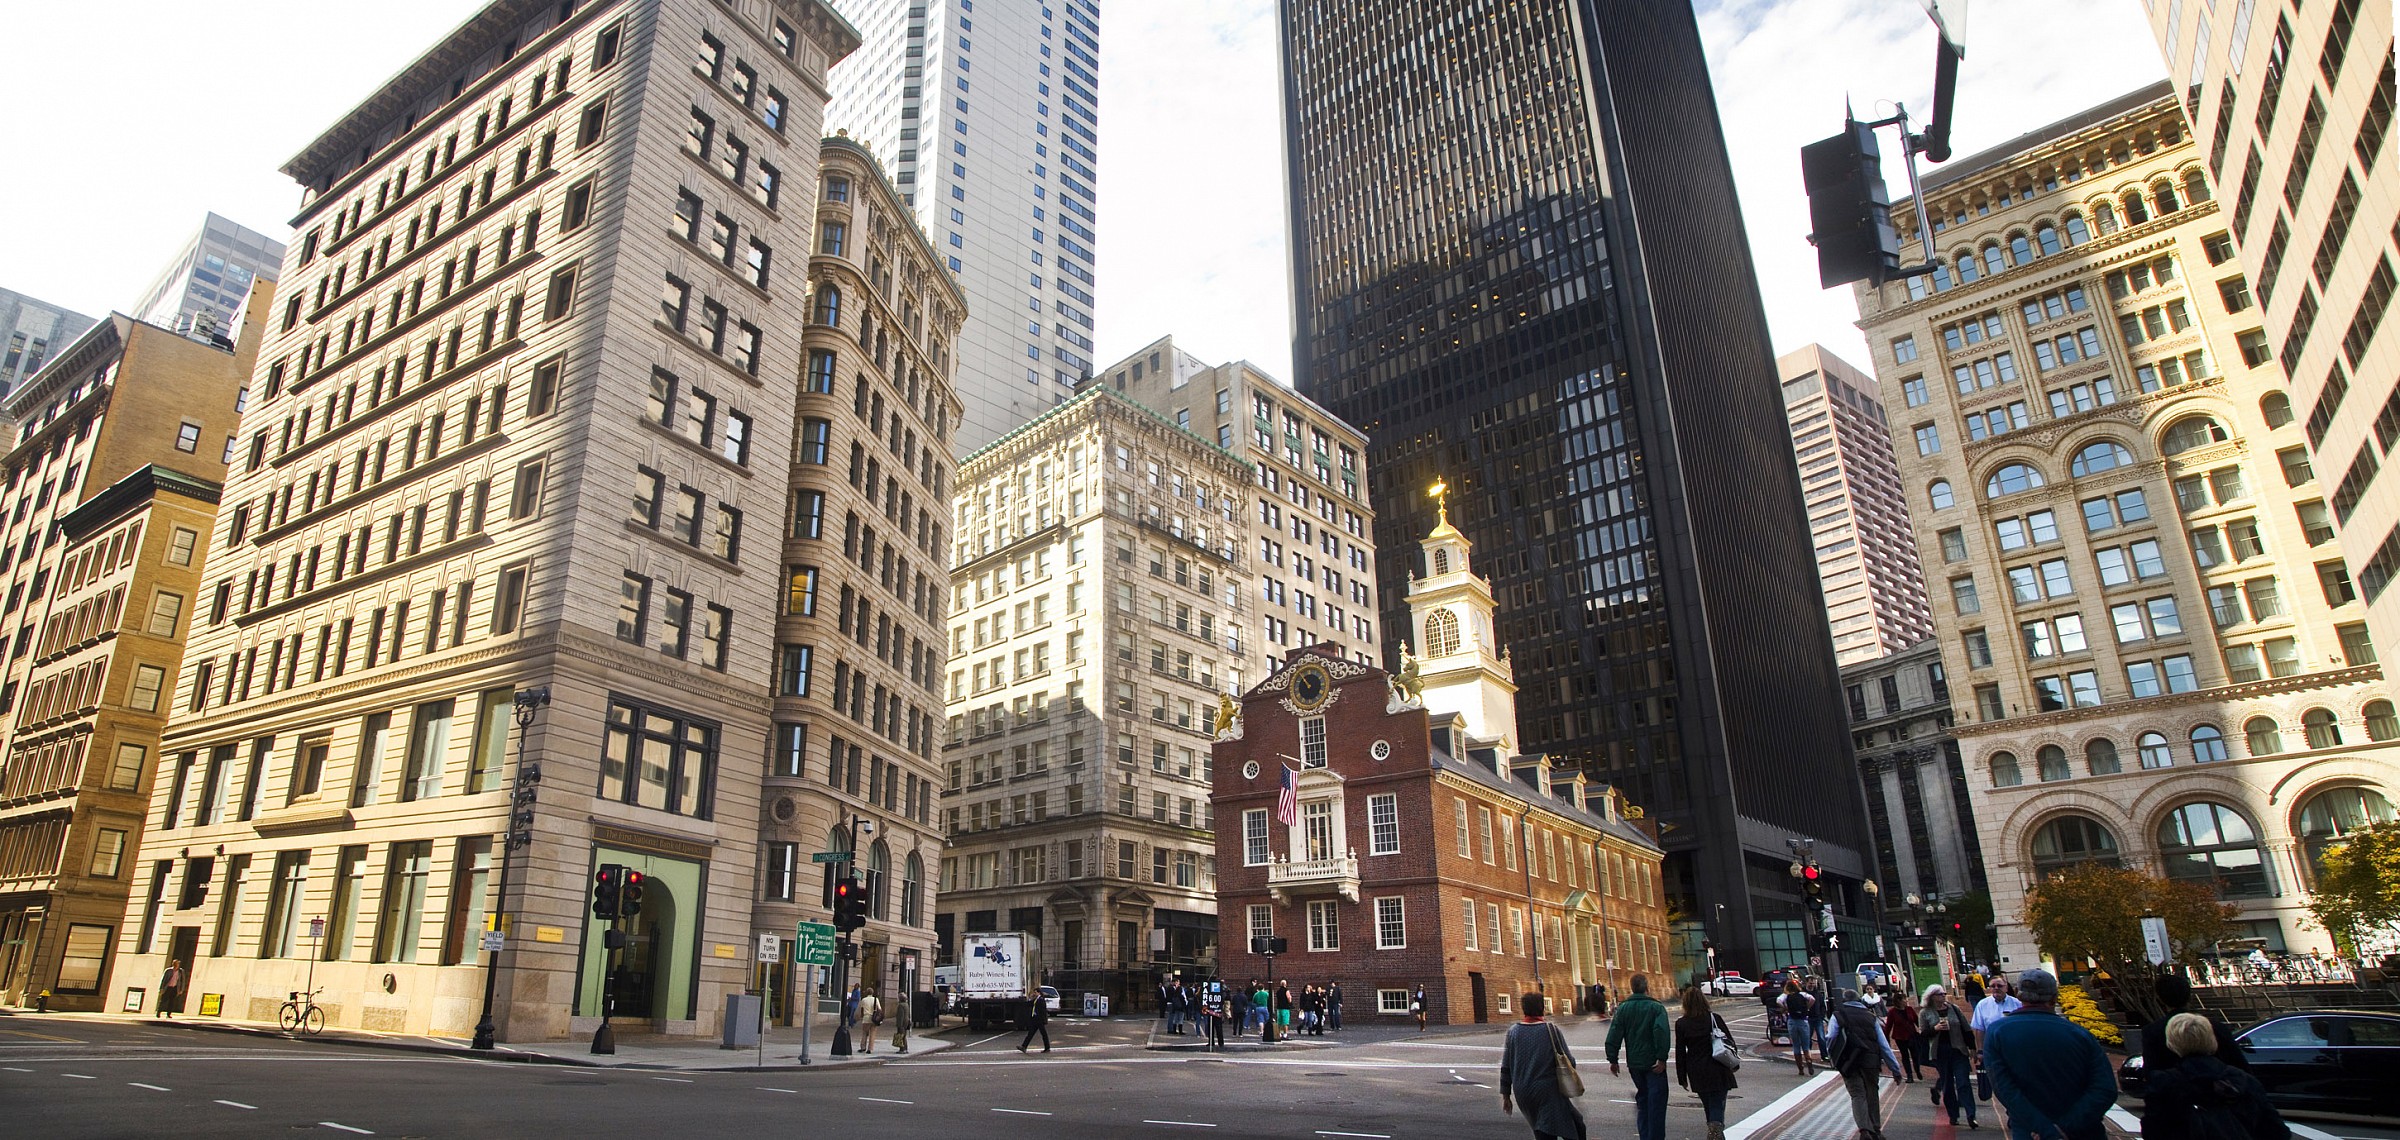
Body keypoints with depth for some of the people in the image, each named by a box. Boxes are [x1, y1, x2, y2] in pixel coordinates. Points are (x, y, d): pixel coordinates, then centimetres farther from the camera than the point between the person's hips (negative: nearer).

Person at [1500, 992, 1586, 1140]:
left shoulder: (1513, 1032, 2)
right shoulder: (1551, 1029, -8)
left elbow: (1505, 1068, 4)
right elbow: (1569, 1062, -5)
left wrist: (1505, 1095, 11)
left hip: (1522, 1094, 5)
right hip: (1548, 1093, -5)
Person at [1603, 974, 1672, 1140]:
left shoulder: (1623, 1008, 5)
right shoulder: (1656, 1007, -8)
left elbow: (1614, 1034, 1)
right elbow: (1662, 1033, -21)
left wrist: (1613, 1059, 4)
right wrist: (1662, 1058, -21)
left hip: (1634, 1063, 5)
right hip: (1653, 1063, -5)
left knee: (1642, 1098, 18)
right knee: (1656, 1101, 1)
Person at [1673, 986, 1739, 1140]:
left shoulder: (1681, 1024, -5)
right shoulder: (1715, 1018, -6)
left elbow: (1680, 1052, -2)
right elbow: (1730, 1042, 1)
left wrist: (1682, 1077, 6)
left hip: (1698, 1074, 1)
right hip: (1718, 1071, -1)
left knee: (1708, 1105, 19)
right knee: (1717, 1104, -1)